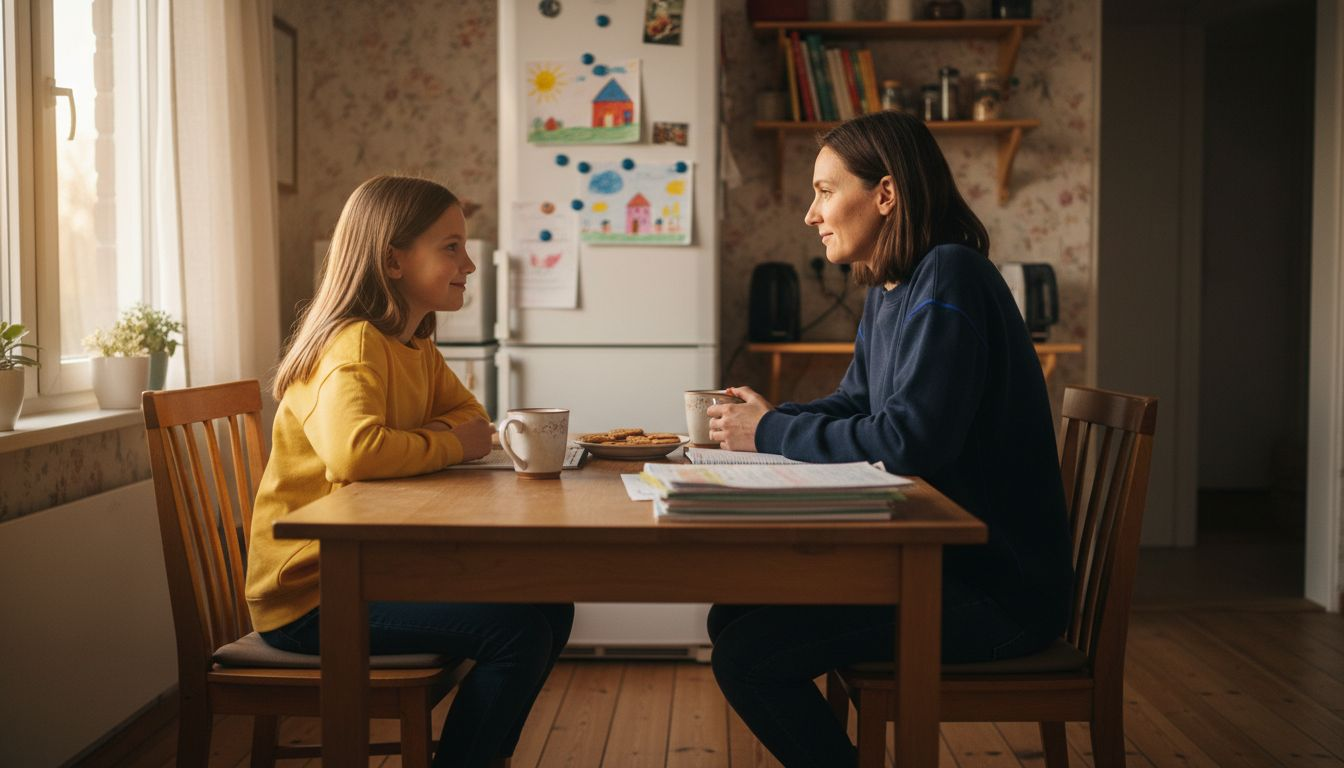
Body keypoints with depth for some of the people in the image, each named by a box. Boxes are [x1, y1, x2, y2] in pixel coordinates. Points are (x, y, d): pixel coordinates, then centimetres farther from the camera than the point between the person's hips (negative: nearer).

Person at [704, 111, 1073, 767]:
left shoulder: (949, 278, -19)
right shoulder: (888, 293, 11)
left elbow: (909, 440, -26)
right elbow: (853, 404, 20)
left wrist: (772, 433, -15)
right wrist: (767, 415, 2)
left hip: (997, 588, -9)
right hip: (935, 553, 9)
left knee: (746, 656, -16)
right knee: (733, 617, 9)